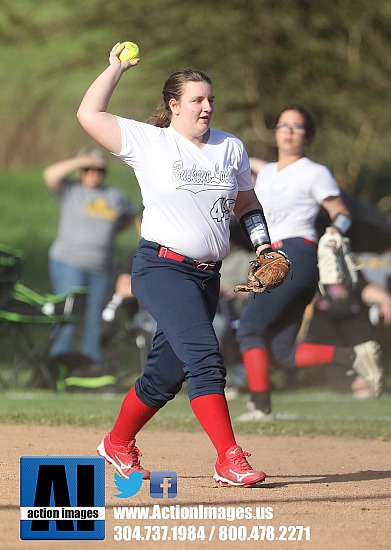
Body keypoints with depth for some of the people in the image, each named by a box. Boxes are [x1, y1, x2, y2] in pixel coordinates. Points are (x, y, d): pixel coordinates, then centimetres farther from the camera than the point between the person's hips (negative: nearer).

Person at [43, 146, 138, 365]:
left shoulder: (114, 195, 13)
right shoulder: (71, 190, 1)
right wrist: (80, 161, -14)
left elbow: (130, 215, 28)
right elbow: (50, 175, -16)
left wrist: (111, 231, 15)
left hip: (101, 267, 5)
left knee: (94, 320, 9)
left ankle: (93, 360, 14)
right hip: (69, 264, -4)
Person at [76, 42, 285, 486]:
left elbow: (246, 203, 25)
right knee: (204, 357, -22)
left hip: (207, 277, 6)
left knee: (167, 372, 9)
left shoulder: (231, 148, 14)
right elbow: (88, 114, -8)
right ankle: (229, 459, -24)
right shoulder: (147, 141, -1)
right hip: (162, 268, -6)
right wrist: (117, 67, 0)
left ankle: (118, 444, 31)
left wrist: (263, 245, 11)